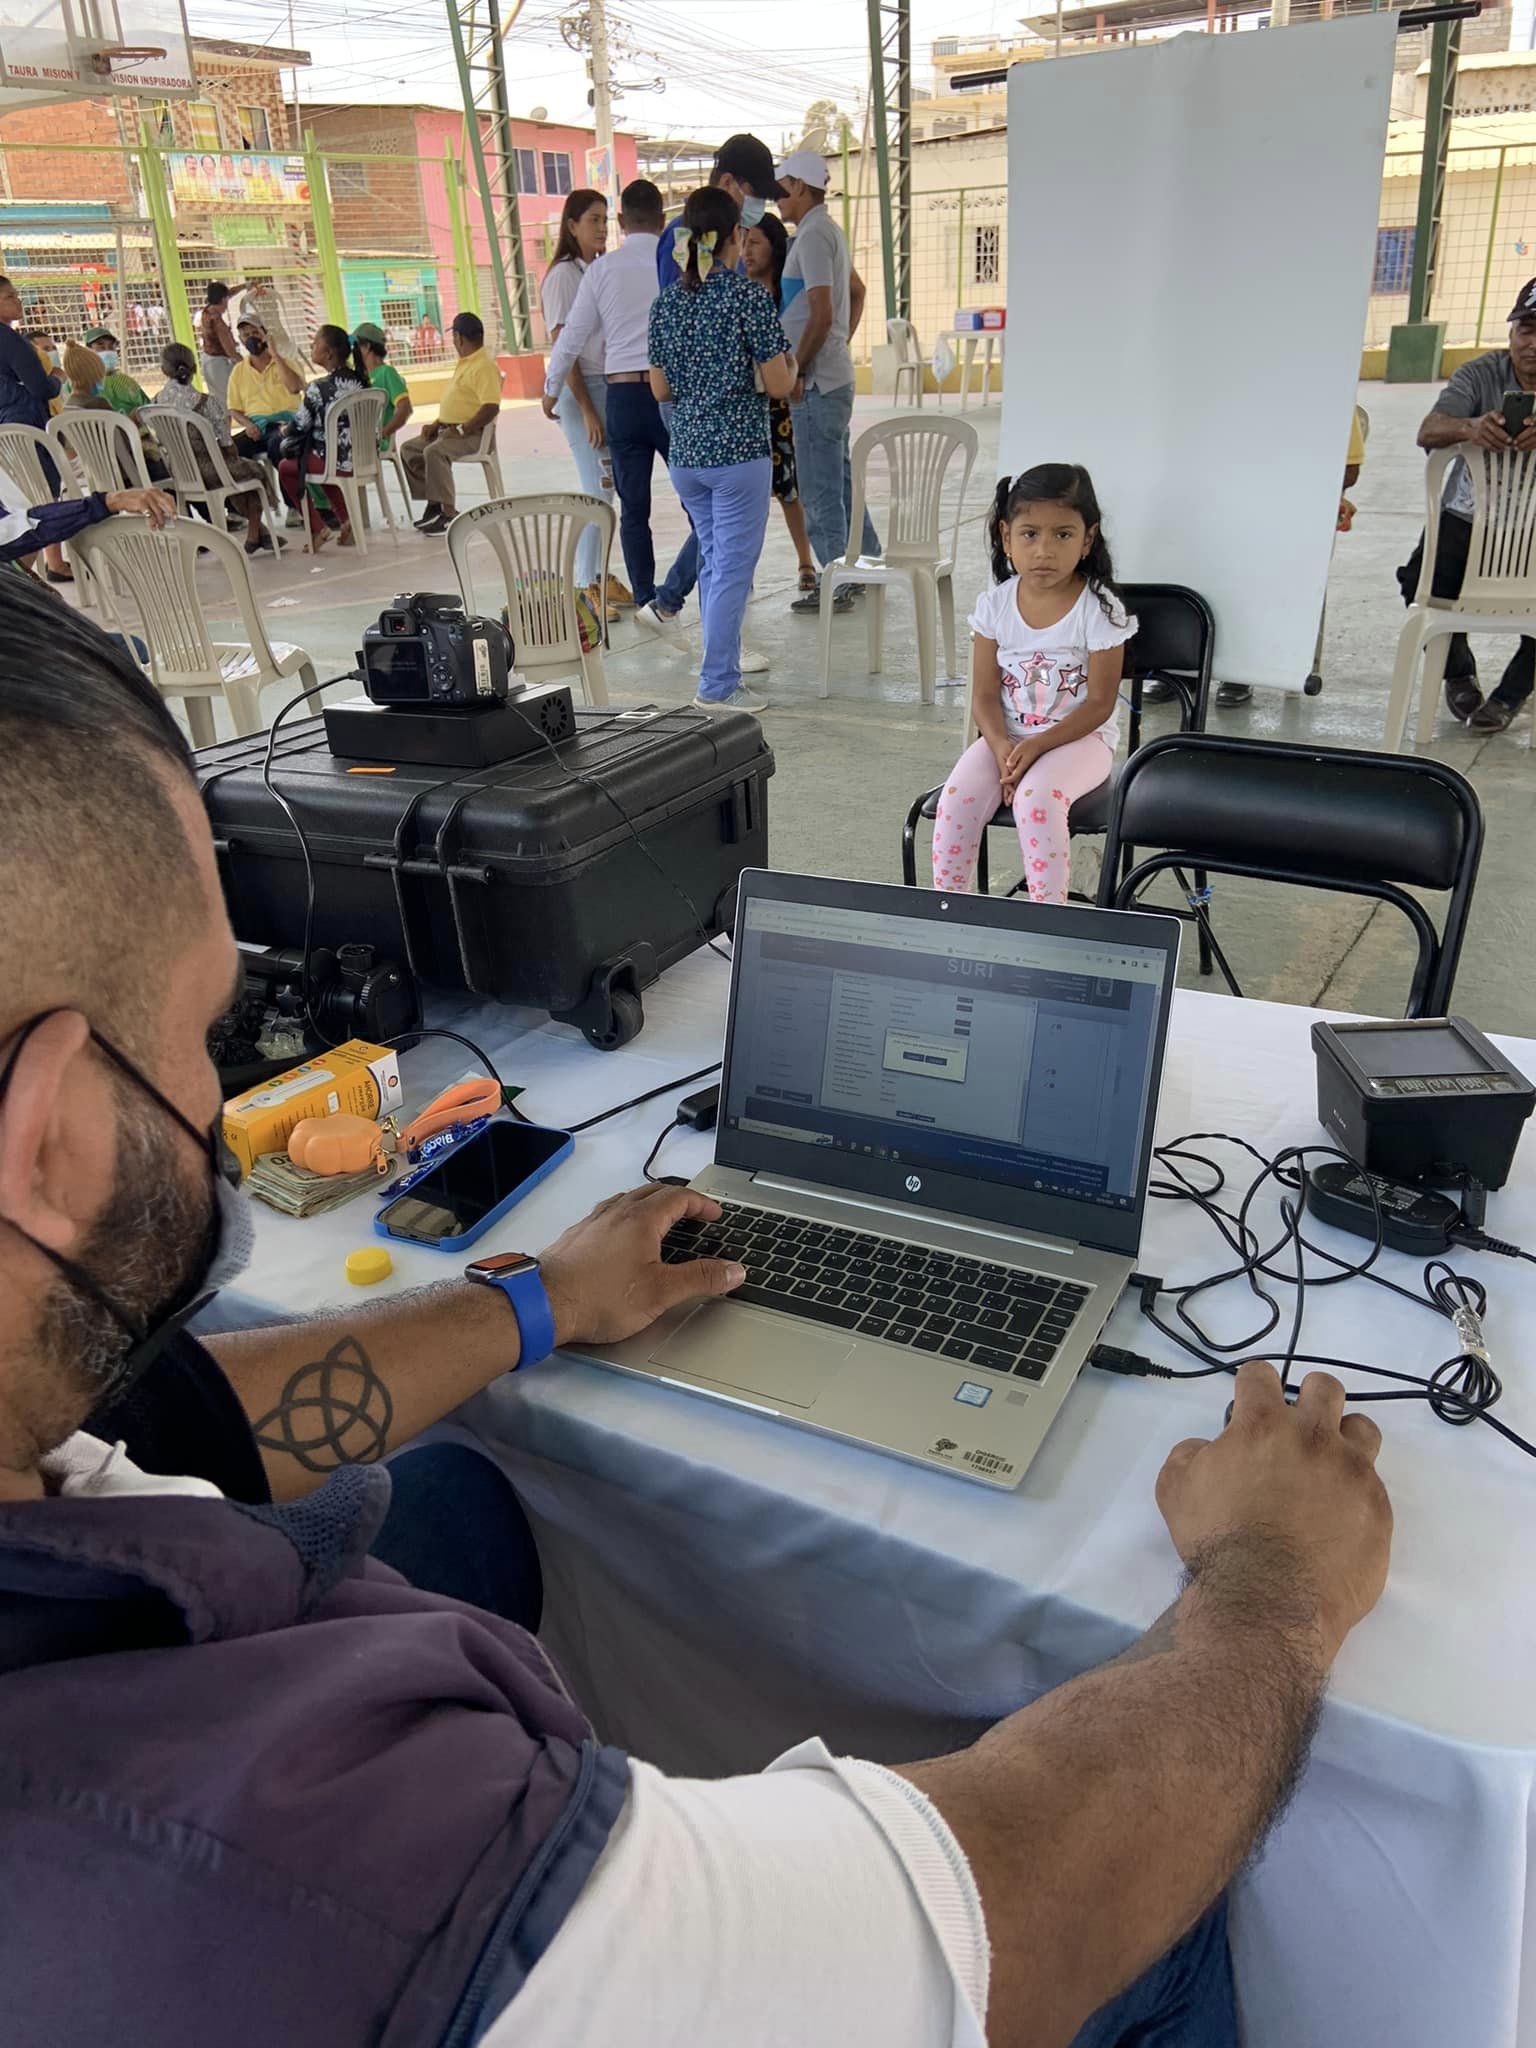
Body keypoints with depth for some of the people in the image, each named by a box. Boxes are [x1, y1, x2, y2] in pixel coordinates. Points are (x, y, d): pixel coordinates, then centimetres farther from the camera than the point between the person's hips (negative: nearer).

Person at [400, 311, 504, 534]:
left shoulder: (484, 365, -14)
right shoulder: (465, 362, 19)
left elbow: (491, 407, -26)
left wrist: (462, 430, -26)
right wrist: (437, 424, 13)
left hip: (473, 433, -11)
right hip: (450, 428, 11)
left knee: (434, 452, -33)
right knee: (409, 449, 6)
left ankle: (449, 513, -29)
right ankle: (434, 504, 4)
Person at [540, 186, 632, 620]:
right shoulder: (562, 275, -6)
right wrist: (586, 409, -17)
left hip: (613, 386, 7)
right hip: (581, 388, -7)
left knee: (606, 488, 7)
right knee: (595, 490, -9)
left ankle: (599, 576, 15)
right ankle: (586, 587, -4)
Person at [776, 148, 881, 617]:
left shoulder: (813, 235, -13)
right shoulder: (830, 230, 17)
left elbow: (821, 315, -21)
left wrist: (795, 370, -15)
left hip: (817, 383, -10)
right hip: (836, 376, 10)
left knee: (820, 489, -5)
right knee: (840, 478, 16)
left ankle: (837, 585, -1)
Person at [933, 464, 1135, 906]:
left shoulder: (1099, 609, -11)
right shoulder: (994, 605, -1)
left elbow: (1099, 704, -11)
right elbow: (985, 695, -1)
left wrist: (1035, 747, -22)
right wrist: (1002, 747, -20)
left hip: (1078, 737, -3)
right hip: (1007, 736, 3)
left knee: (1035, 796, -33)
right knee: (958, 795, -23)